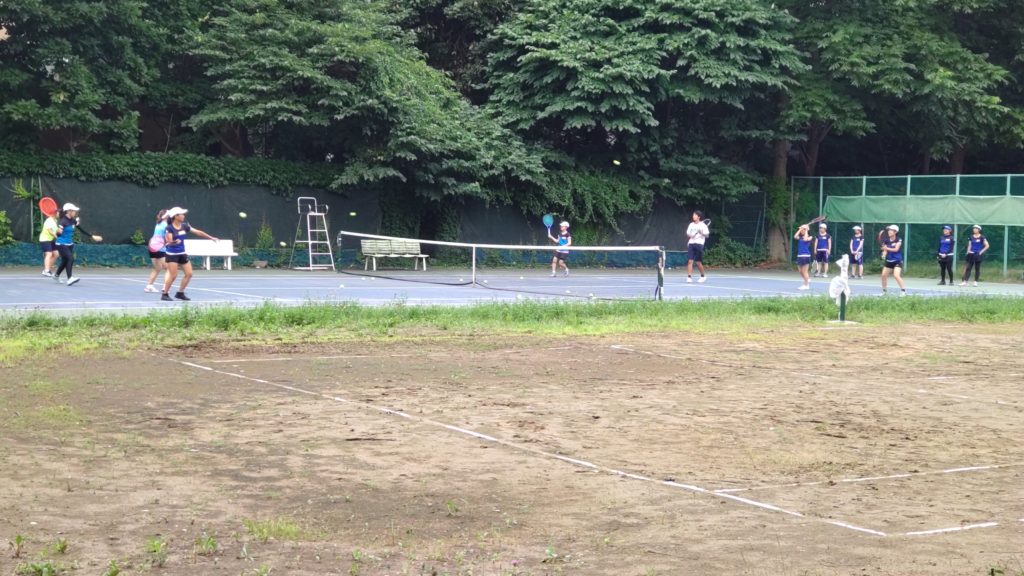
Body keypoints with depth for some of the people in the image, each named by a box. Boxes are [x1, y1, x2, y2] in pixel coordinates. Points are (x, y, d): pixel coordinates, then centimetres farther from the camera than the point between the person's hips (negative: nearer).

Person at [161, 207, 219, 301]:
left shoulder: (184, 226, 4)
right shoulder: (169, 228, -14)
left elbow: (198, 232, 8)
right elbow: (169, 242, -19)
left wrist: (211, 238, 9)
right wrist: (175, 242, -39)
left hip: (182, 253, 7)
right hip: (172, 254, -7)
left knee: (189, 274, 4)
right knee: (173, 275, -11)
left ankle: (180, 293, 16)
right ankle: (164, 294, 4)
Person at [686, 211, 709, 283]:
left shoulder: (703, 225, 0)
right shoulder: (691, 225, 14)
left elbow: (707, 235, -3)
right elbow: (688, 233, 21)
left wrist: (702, 232, -22)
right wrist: (689, 236, -2)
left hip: (699, 244, -4)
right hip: (691, 244, 4)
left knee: (698, 262, 0)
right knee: (690, 261, -7)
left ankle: (703, 276, 20)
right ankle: (689, 277, -9)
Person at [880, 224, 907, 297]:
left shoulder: (898, 240, -10)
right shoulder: (886, 241, 2)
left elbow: (896, 249, -19)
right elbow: (885, 250, 2)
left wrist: (887, 248, -29)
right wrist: (884, 255, -20)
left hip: (897, 260, -6)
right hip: (888, 260, 6)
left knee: (896, 275, -19)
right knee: (883, 275, 3)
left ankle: (903, 291, -10)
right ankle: (884, 291, 19)